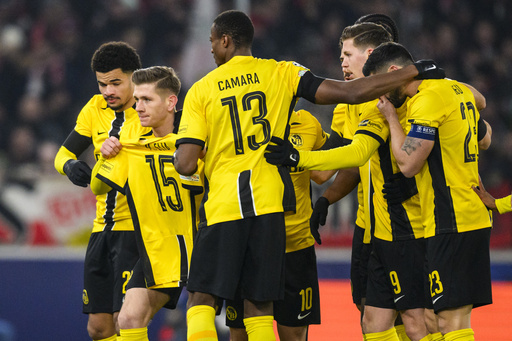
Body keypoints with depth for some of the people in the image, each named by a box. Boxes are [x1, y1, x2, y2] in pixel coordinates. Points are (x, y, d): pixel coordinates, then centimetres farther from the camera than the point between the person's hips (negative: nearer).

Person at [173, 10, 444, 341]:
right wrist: (413, 72, 2)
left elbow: (185, 164, -6)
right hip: (269, 204, 2)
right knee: (259, 306, 8)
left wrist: (179, 154, 19)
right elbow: (351, 92, -6)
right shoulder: (281, 73, 4)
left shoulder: (201, 90, 1)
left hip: (222, 204, -2)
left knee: (201, 301, 4)